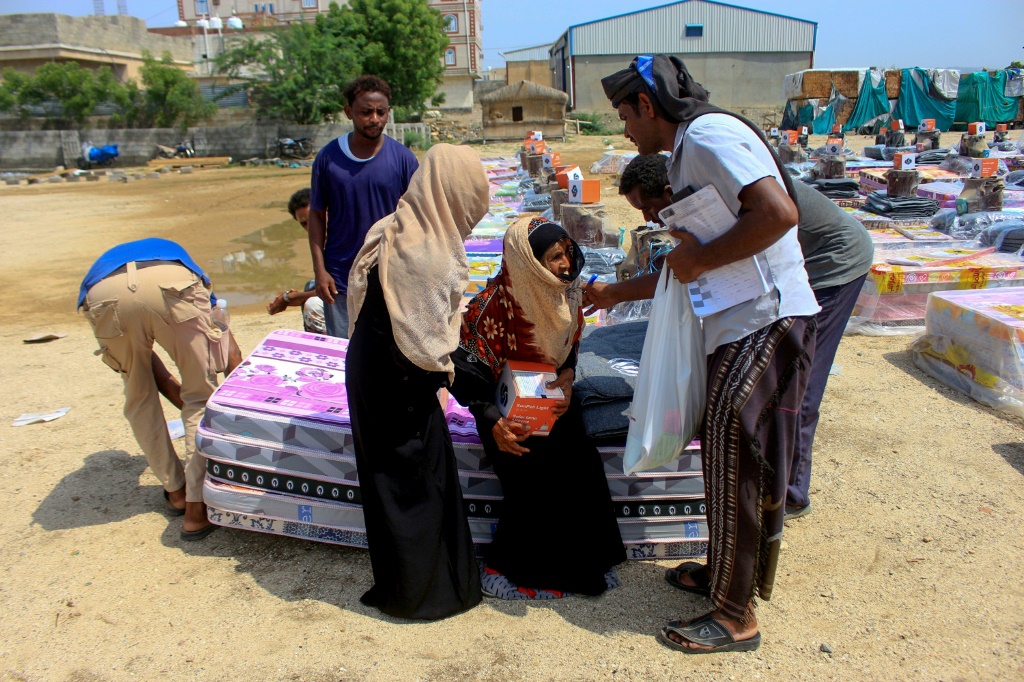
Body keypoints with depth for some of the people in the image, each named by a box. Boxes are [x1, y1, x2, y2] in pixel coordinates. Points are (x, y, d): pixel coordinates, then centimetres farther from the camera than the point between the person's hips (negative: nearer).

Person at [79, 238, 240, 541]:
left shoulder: (104, 263, 46)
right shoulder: (174, 254, 45)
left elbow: (152, 368, 44)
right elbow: (230, 352, 41)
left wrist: (186, 404, 55)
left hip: (103, 296, 2)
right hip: (169, 285, -2)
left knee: (139, 397, 25)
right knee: (201, 396, 15)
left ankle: (176, 491, 35)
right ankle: (196, 508, 13)